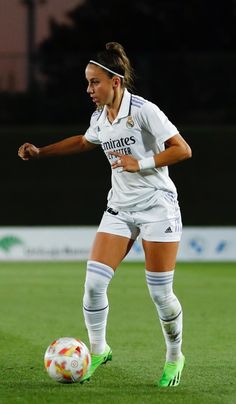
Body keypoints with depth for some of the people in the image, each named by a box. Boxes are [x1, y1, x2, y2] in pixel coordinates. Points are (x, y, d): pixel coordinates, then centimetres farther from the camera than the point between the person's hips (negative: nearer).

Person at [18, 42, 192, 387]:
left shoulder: (143, 110, -15)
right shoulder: (99, 118, 6)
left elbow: (182, 150, -15)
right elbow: (83, 142, 29)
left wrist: (141, 163, -19)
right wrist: (40, 152, 23)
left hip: (157, 206, -6)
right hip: (119, 208, 6)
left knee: (160, 292, -3)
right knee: (94, 281, -8)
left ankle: (175, 356, 20)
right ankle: (98, 350, 10)